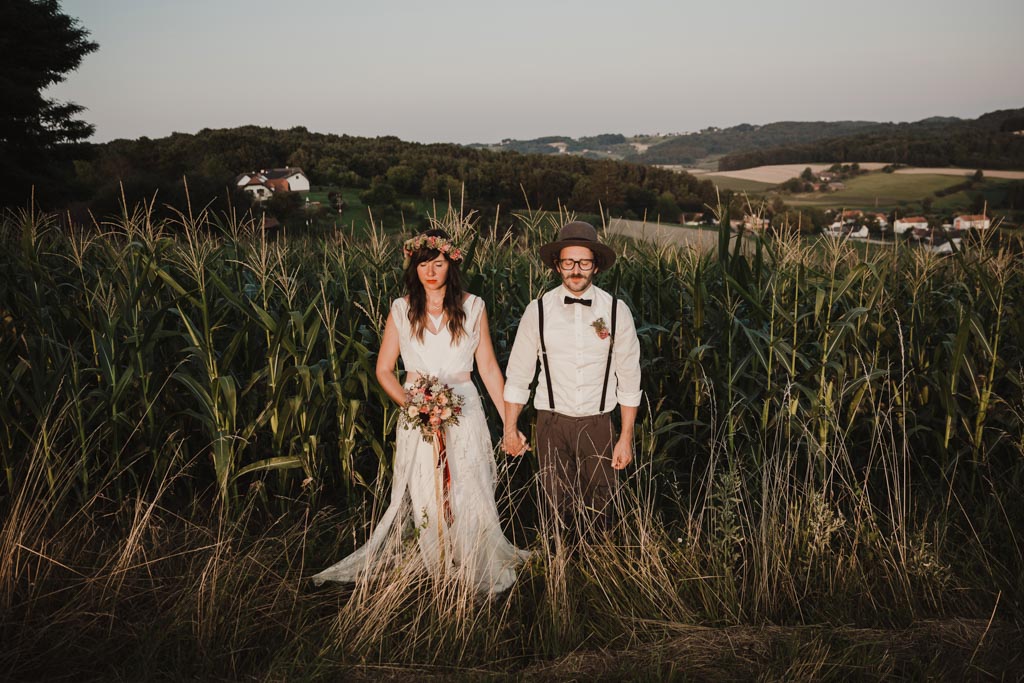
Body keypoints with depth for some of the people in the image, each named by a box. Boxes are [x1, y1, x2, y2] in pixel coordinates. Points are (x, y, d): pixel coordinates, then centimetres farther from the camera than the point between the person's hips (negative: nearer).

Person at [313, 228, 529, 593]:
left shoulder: (473, 307, 1)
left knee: (470, 496, 2)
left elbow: (489, 368, 4)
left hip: (464, 413, 0)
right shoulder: (401, 309, 2)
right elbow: (384, 369, 6)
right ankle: (434, 570, 24)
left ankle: (477, 569, 23)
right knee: (423, 498, 5)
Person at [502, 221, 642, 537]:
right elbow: (518, 375, 6)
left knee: (598, 512, 5)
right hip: (552, 424, 0)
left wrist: (626, 438, 2)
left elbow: (629, 379, 3)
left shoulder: (616, 311, -2)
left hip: (598, 425, 0)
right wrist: (510, 429, 6)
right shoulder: (538, 311, -3)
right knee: (555, 511, 3)